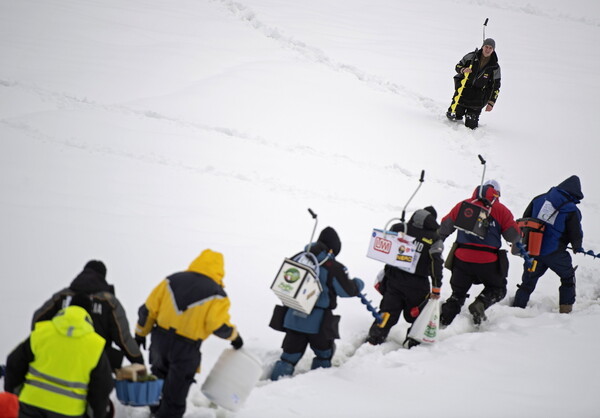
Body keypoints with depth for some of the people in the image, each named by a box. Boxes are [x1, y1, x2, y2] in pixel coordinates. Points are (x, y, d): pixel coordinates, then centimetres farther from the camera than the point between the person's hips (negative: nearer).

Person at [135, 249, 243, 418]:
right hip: (185, 350, -4)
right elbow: (219, 326, -16)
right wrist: (234, 336, 5)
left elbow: (149, 309, 4)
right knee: (176, 391, 10)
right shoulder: (216, 295, -10)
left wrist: (141, 333, 17)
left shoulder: (172, 281, 1)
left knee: (160, 377, 28)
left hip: (160, 341, 4)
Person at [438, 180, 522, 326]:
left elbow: (444, 227, 15)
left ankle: (442, 320, 2)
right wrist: (517, 247, 26)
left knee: (458, 293, 18)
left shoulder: (463, 205, 10)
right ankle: (480, 304, -10)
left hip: (462, 259, 3)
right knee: (497, 289, 19)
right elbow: (514, 234, 3)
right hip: (488, 262, -3)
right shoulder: (501, 210, 2)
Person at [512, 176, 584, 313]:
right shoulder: (572, 210, -9)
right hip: (555, 252, -4)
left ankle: (517, 307, 9)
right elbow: (576, 235, -4)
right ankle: (566, 308, 17)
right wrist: (577, 247, 19)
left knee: (528, 282, 15)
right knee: (568, 277, 19)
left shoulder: (539, 199, 4)